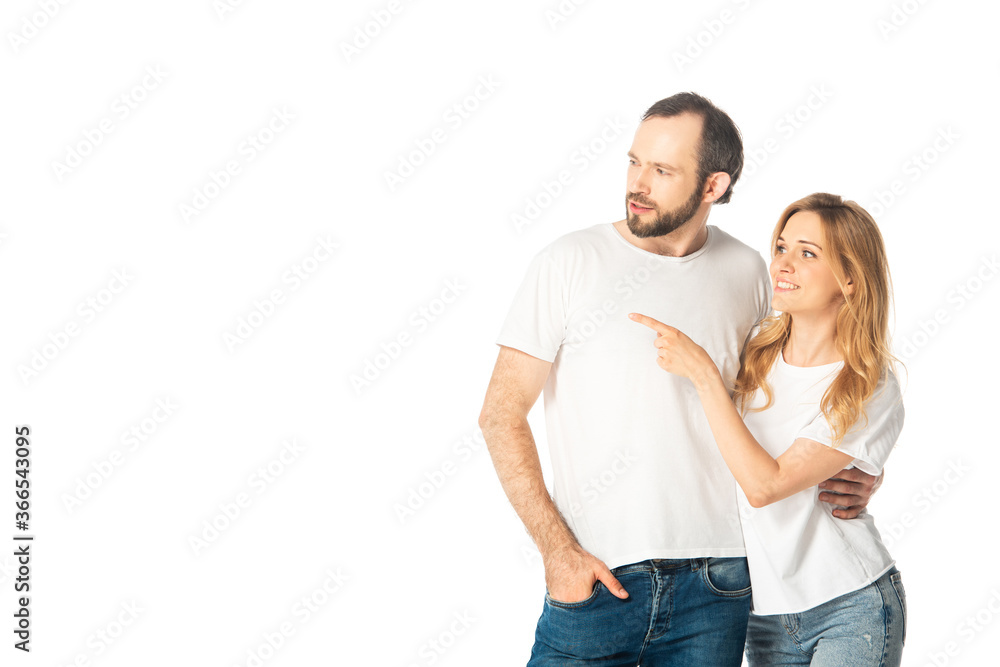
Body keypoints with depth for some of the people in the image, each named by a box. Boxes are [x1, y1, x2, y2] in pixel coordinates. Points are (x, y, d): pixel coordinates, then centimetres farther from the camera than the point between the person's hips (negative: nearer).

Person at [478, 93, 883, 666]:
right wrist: (559, 550, -10)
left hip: (716, 582, 3)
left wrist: (839, 477, 4)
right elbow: (502, 415, -4)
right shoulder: (570, 263, -4)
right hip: (594, 575, -2)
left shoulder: (747, 271, 5)